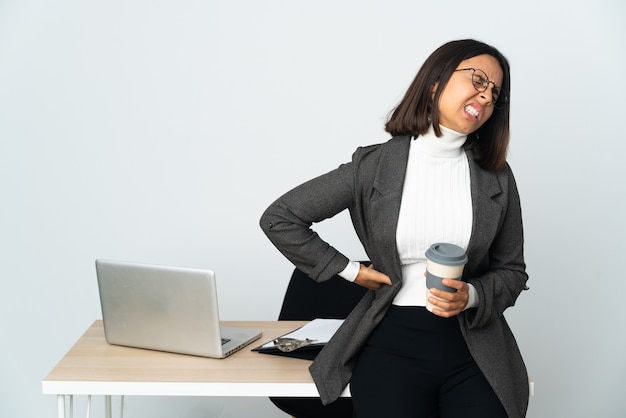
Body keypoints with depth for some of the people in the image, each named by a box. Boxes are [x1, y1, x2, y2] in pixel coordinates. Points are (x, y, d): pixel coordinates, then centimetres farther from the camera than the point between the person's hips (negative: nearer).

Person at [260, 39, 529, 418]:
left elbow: (512, 270, 10)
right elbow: (278, 219, 1)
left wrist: (470, 296, -11)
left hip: (473, 347, 2)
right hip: (391, 344, -2)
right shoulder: (375, 166, -3)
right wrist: (351, 271, 1)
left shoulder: (496, 178, 4)